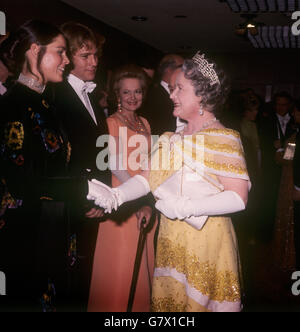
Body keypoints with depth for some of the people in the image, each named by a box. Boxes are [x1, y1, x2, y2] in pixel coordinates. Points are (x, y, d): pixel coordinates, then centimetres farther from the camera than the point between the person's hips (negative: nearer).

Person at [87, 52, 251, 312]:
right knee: (170, 299, 16)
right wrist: (115, 195, -14)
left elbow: (238, 198, -18)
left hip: (206, 240, -6)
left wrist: (184, 207, -23)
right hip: (171, 239, 6)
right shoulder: (173, 139, 12)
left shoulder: (224, 139, -10)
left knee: (200, 302, 5)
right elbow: (148, 177, 4)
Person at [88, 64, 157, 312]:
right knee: (121, 261, -1)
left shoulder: (144, 123, 13)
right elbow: (116, 165, -12)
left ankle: (141, 304, 27)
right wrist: (140, 196, -16)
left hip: (146, 200, 7)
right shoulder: (112, 122, -6)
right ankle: (118, 305, 14)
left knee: (144, 259, 13)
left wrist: (150, 200, 5)